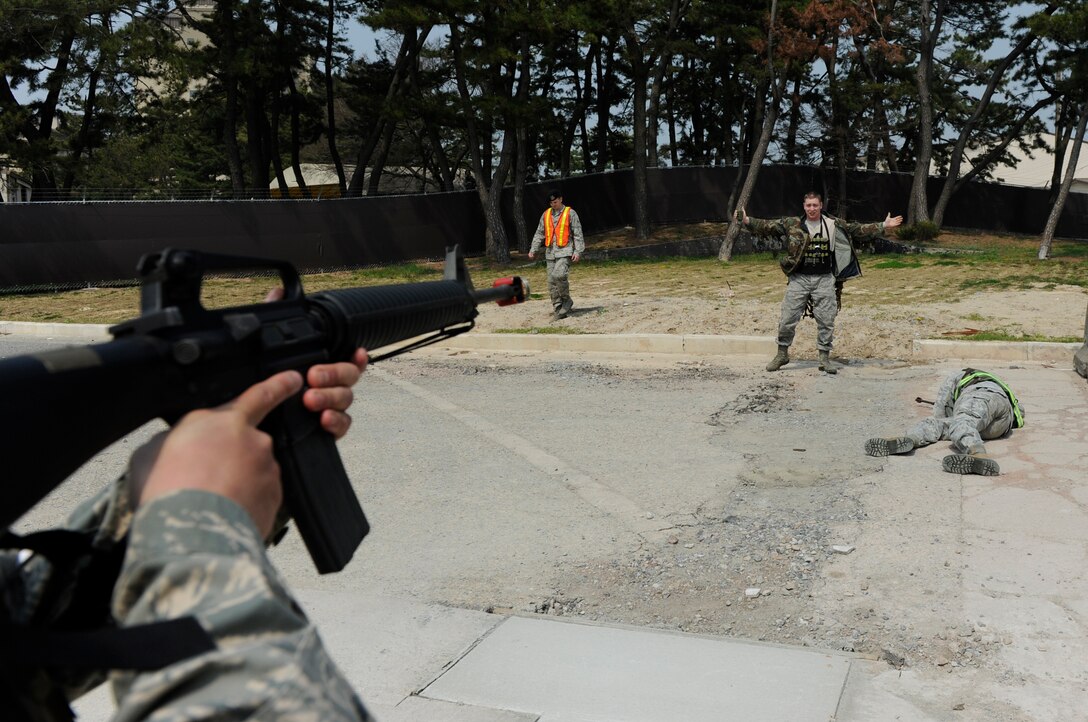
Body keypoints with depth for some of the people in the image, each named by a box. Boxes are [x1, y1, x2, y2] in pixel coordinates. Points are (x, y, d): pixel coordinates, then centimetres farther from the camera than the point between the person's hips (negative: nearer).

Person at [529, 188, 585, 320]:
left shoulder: (570, 213, 1)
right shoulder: (546, 214, 14)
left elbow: (578, 234, 0)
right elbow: (539, 233, 17)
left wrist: (578, 251, -8)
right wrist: (533, 249, 9)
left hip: (565, 252, -5)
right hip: (550, 253, 5)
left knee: (558, 275, -25)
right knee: (552, 283, 2)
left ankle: (566, 300, -4)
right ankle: (558, 310, 9)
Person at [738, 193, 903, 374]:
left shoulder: (834, 225, 5)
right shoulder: (792, 224, 1)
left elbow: (858, 230, 10)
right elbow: (768, 226, -3)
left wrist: (883, 226, 7)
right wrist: (747, 221, -14)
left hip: (825, 280, 1)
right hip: (799, 279, -1)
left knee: (826, 321, 3)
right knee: (787, 319, 1)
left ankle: (825, 358, 14)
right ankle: (782, 354, 17)